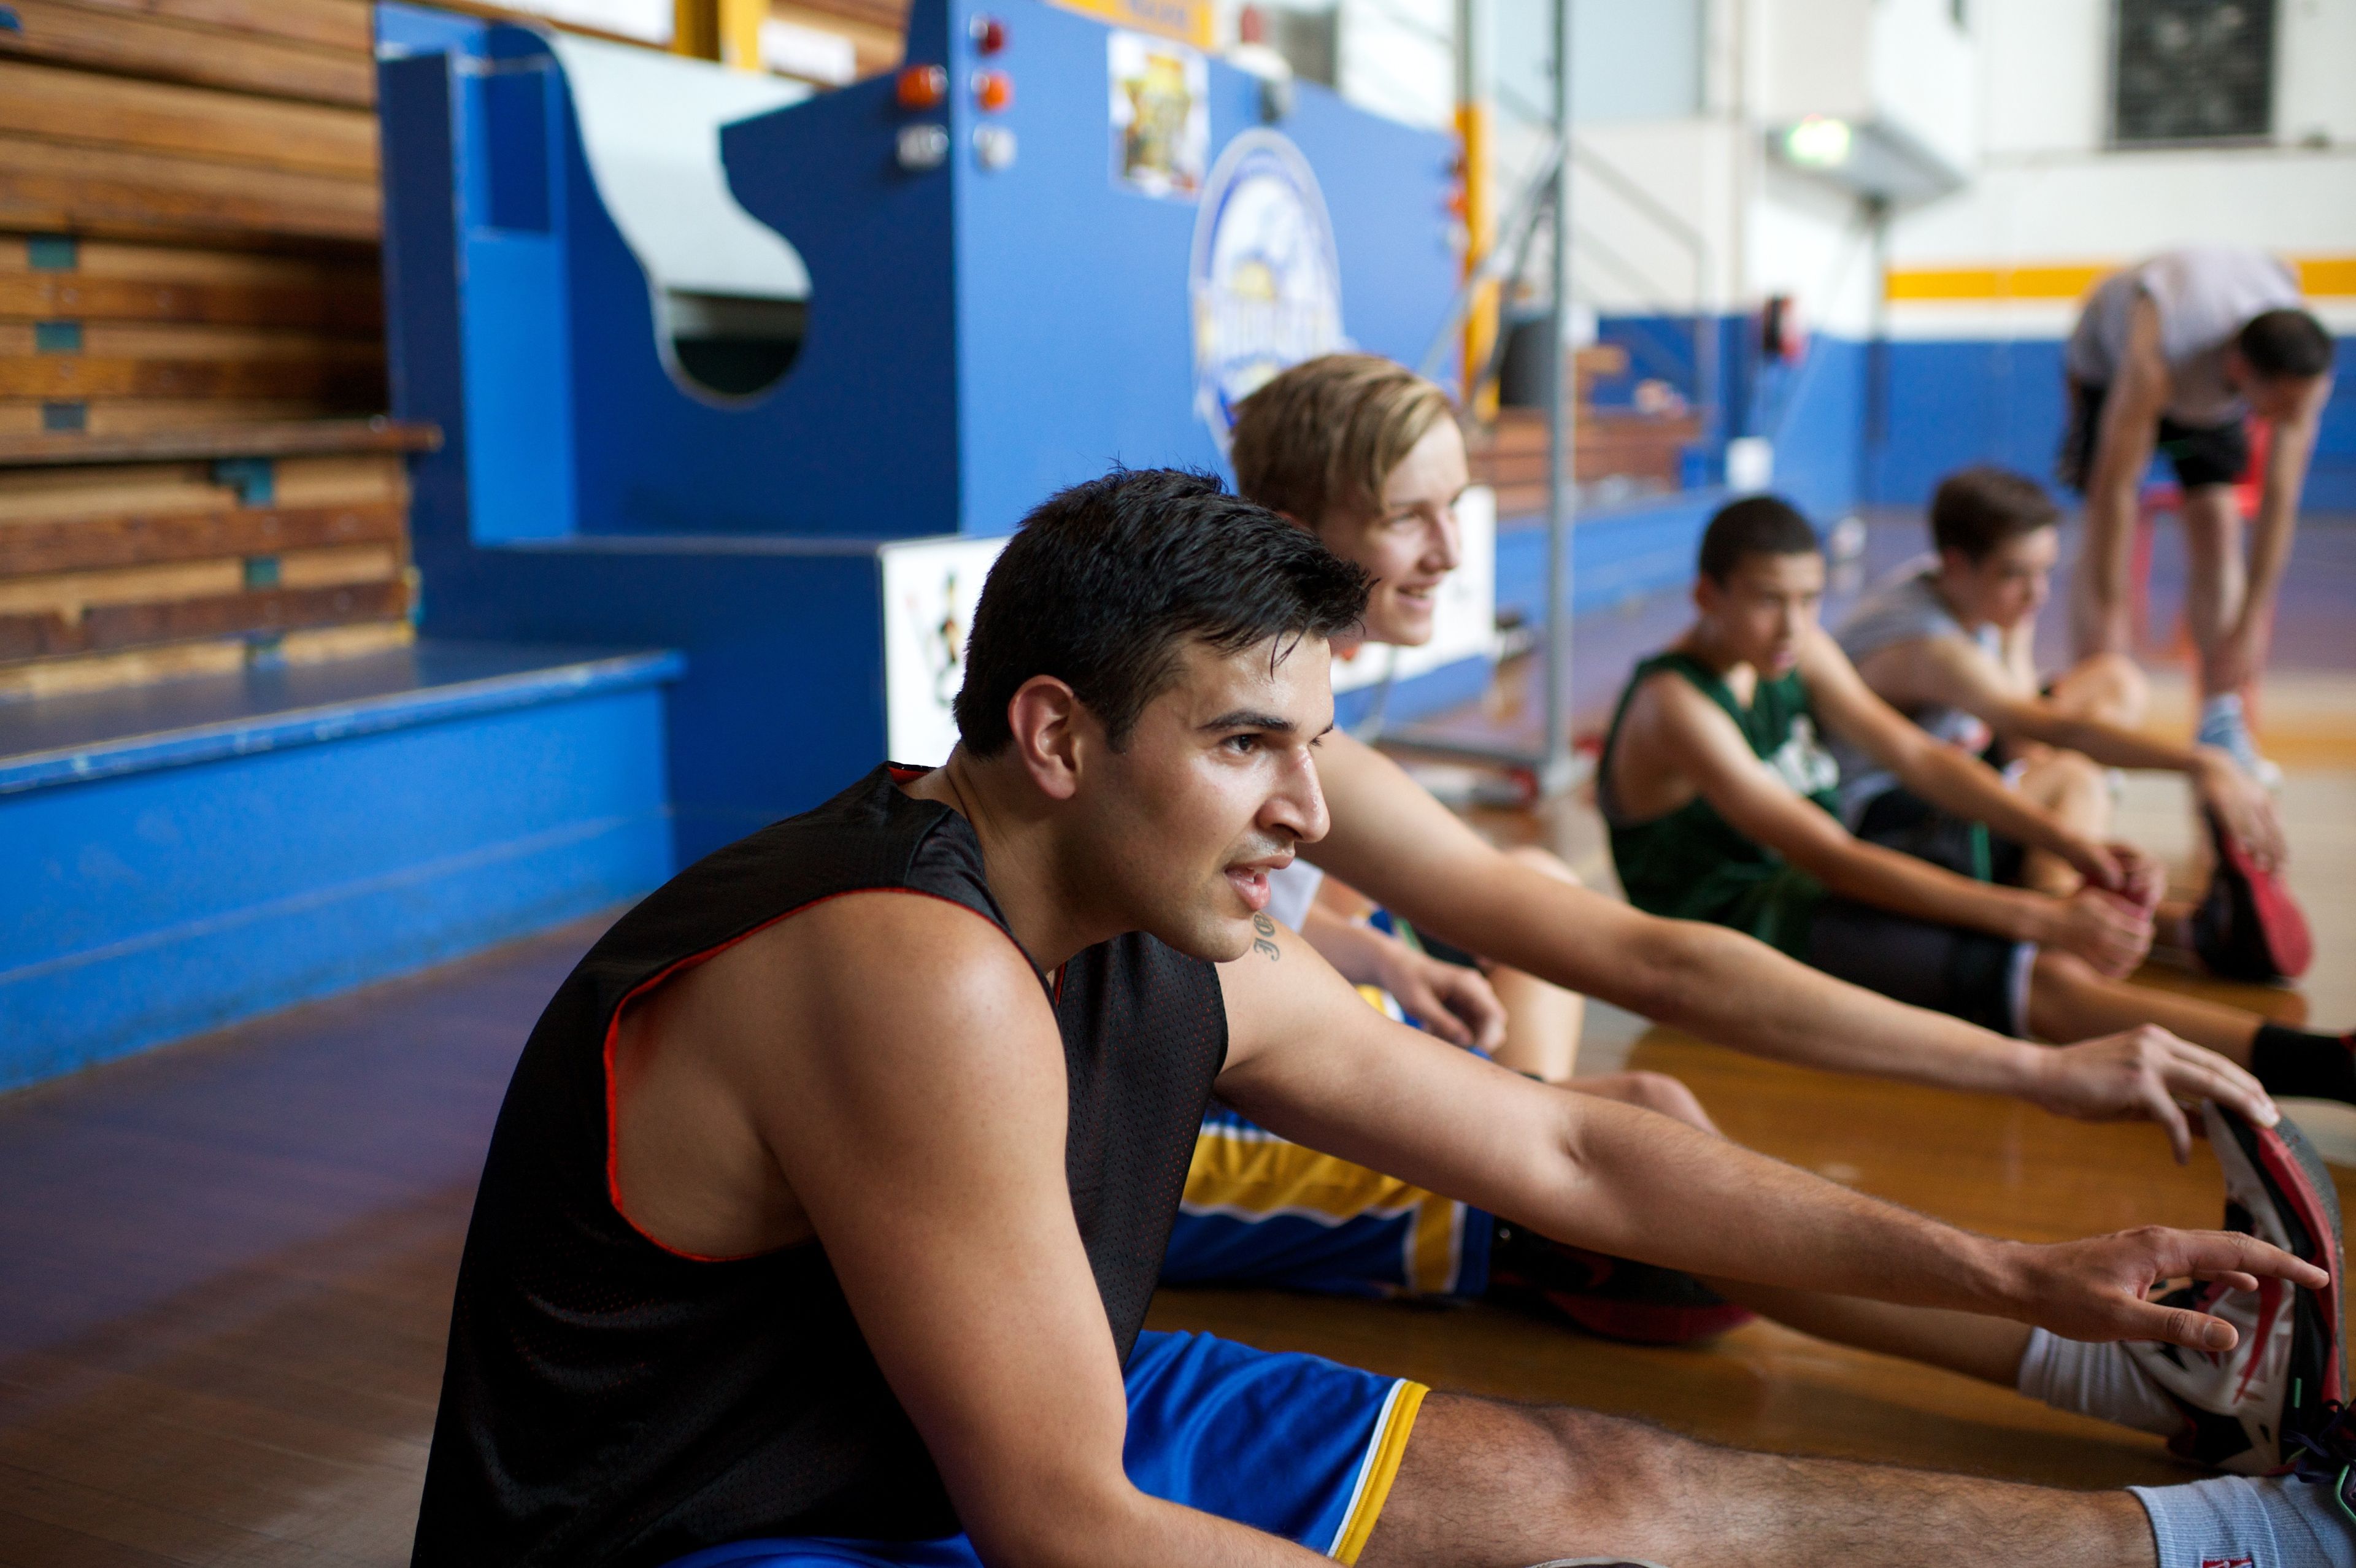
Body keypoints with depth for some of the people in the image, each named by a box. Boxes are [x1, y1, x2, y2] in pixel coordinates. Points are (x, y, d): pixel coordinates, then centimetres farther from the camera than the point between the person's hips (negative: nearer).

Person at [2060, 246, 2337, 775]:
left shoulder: (2305, 371, -34)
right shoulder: (2158, 354, -46)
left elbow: (2281, 500, -30)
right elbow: (2115, 487, -44)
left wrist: (2252, 621, -31)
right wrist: (2107, 615, -42)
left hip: (2213, 394, 3)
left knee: (2218, 522, -11)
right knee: (2110, 528, -17)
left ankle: (2221, 721, -7)